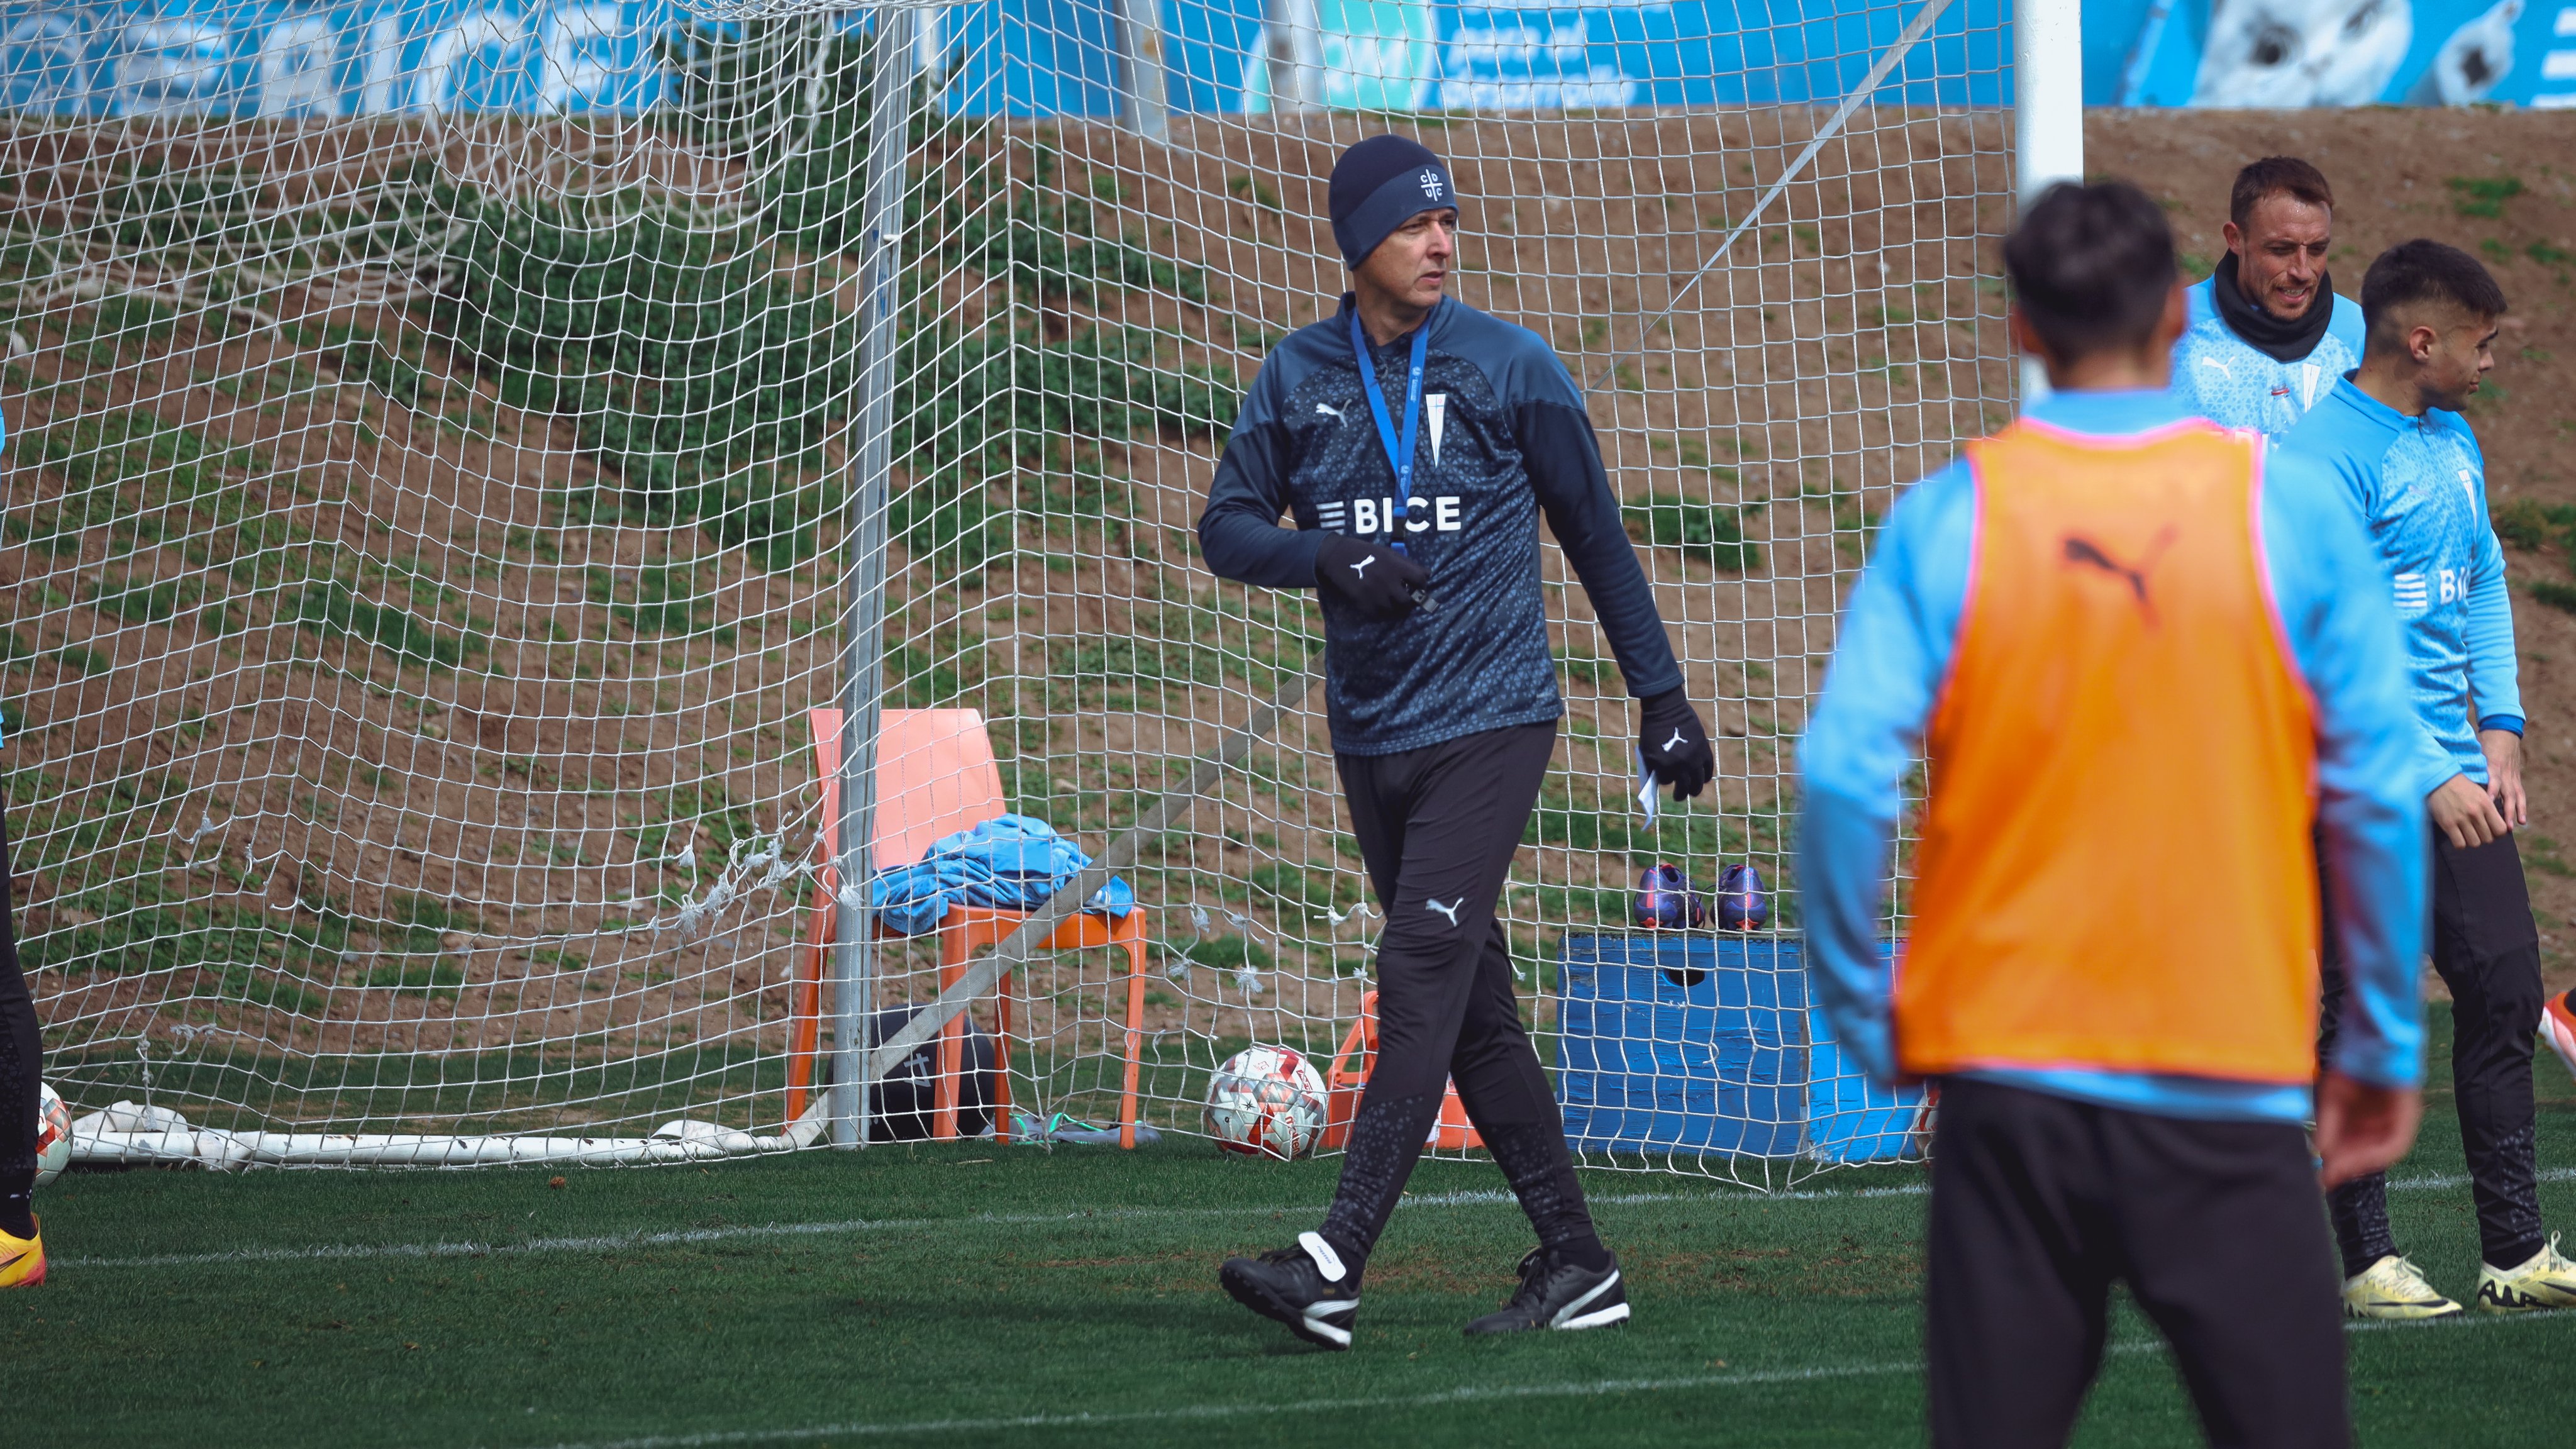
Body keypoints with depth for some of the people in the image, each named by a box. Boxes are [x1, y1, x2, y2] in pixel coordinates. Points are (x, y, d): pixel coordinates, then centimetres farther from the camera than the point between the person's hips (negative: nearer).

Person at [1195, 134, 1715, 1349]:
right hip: (1370, 736, 5)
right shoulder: (1299, 375, 6)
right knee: (1473, 1009, 6)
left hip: (1491, 720, -4)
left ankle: (1336, 1261, -24)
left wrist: (1662, 694, 5)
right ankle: (1574, 1265, 13)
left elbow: (1595, 536, 5)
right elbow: (1226, 530, 4)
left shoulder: (1509, 368, -2)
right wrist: (1328, 558, -16)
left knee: (1422, 976, -16)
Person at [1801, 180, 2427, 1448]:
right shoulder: (2290, 512, -1)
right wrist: (2383, 1048, 7)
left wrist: (1867, 1020, 4)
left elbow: (1842, 777, -8)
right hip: (2231, 1092, -1)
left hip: (2005, 1071, 1)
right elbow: (2379, 796, -2)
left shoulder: (1947, 519, -1)